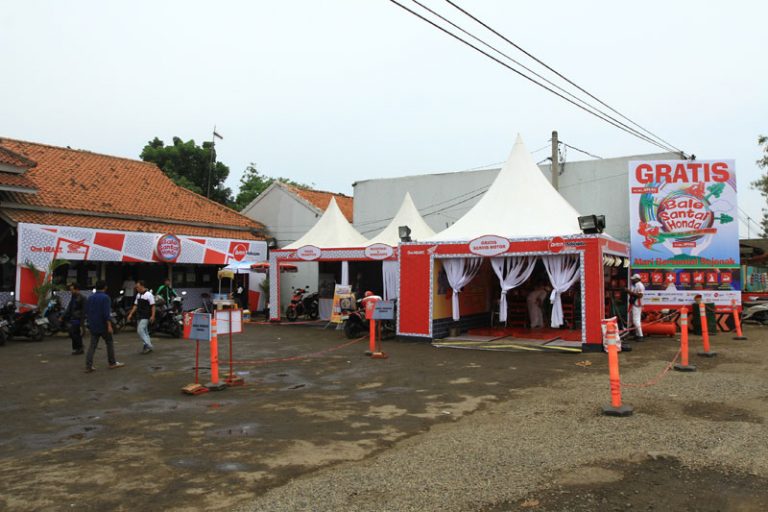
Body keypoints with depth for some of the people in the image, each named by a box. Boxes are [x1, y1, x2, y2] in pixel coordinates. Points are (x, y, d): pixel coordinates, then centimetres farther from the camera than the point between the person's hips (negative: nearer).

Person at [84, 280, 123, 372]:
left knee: (92, 345, 5)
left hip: (93, 326, 6)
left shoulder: (90, 298, 8)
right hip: (103, 326, -6)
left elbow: (86, 312, 14)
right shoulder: (105, 297, -13)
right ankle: (112, 363, 16)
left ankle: (88, 366, -1)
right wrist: (109, 325, -20)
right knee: (109, 343, 10)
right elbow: (106, 313, -20)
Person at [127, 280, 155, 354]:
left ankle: (148, 346, -9)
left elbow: (153, 306, -12)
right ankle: (148, 346, 19)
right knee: (144, 332, 11)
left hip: (145, 317, -8)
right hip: (139, 316, 8)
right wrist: (131, 314, 12)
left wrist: (152, 316, -18)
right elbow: (136, 305, 18)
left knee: (140, 330, -15)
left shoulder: (149, 294, -11)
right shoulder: (138, 295, 12)